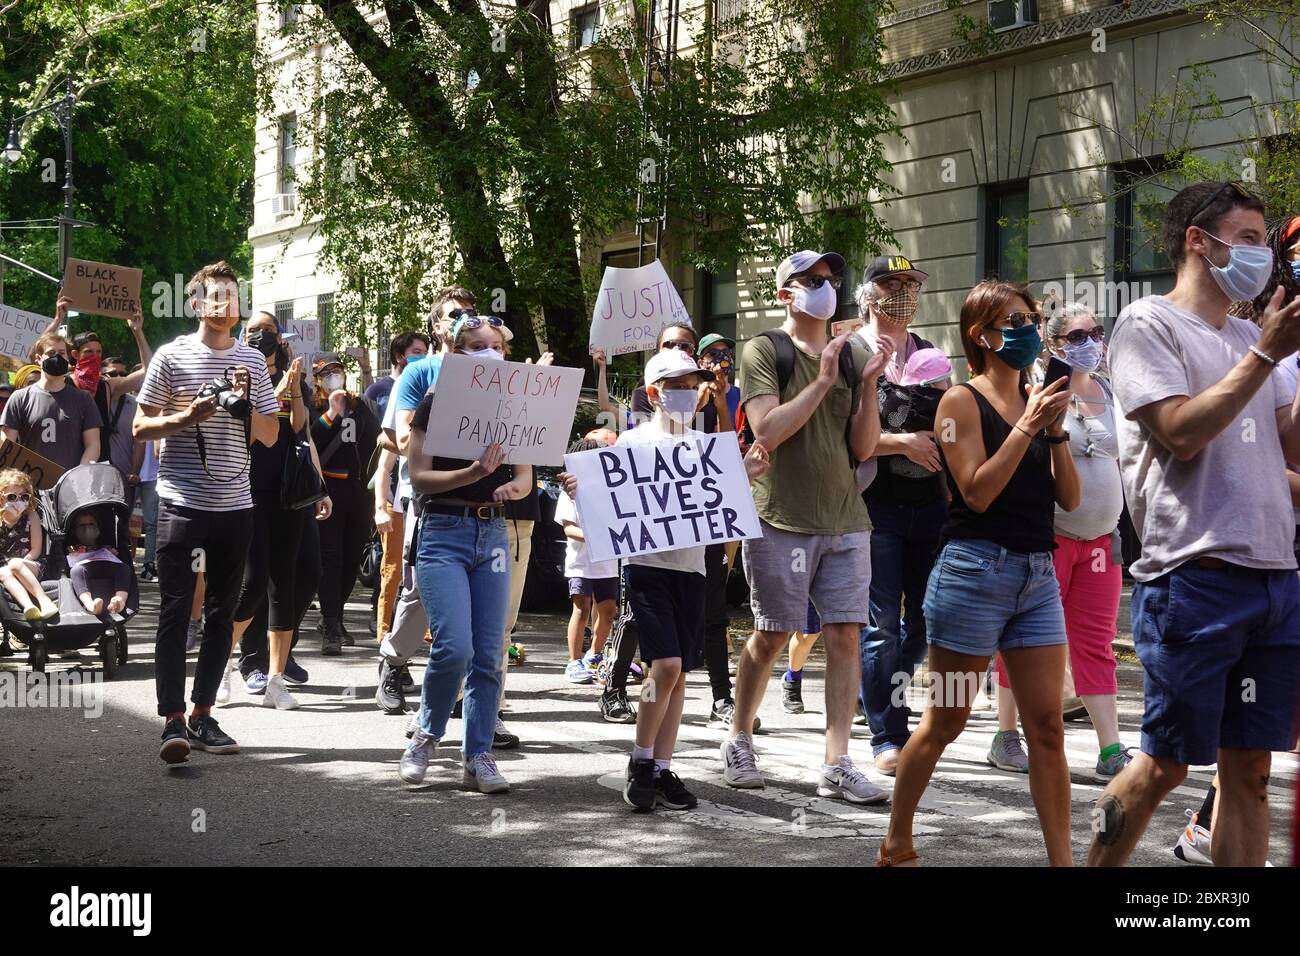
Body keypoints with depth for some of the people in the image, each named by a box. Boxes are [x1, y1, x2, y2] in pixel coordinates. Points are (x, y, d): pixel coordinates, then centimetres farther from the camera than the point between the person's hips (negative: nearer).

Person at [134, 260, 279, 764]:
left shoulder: (252, 361, 10)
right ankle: (173, 722, -9)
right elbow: (140, 427, 1)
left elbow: (270, 436, 11)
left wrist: (245, 404, -8)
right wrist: (184, 418, -16)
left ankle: (203, 715, 16)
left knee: (222, 613, 8)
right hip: (183, 501, -4)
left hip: (235, 505, 4)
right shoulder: (173, 356, -1)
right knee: (175, 610, -7)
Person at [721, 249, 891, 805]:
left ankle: (836, 765, -1)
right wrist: (822, 382, -15)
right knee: (772, 635, 2)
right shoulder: (765, 351, 0)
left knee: (845, 636, -2)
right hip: (782, 520, -4)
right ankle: (739, 742, 22)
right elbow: (768, 432, -13)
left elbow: (863, 449, 7)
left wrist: (868, 384, -6)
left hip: (845, 521, 4)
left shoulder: (853, 356, 12)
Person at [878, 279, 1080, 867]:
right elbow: (977, 492, -15)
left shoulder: (1035, 399, 12)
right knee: (945, 721, 4)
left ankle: (1061, 859, 3)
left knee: (1048, 726, 1)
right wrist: (1028, 426, -15)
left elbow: (1069, 499, 8)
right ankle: (896, 845, 20)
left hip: (1037, 575, 6)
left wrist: (1056, 430, -4)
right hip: (976, 570, -5)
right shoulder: (963, 401, -5)